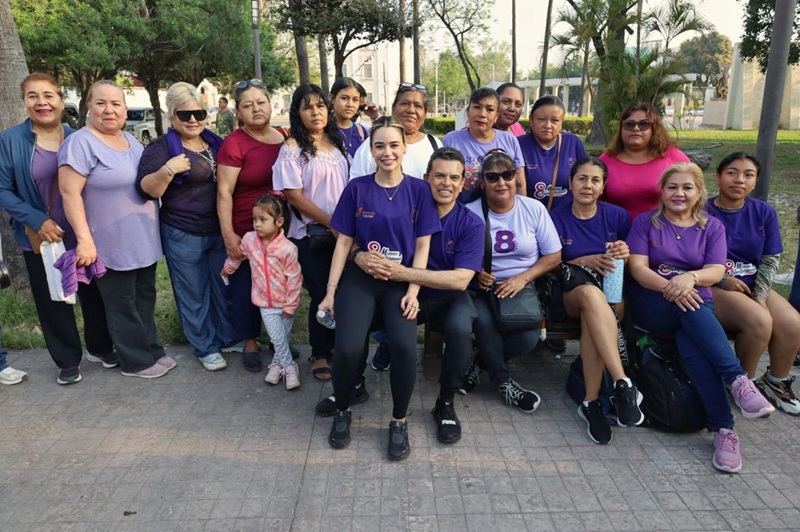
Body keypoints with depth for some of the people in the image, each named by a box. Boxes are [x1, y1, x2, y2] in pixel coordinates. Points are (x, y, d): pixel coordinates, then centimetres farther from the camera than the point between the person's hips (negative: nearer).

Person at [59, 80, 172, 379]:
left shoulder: (130, 140, 10)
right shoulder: (81, 143, -14)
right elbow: (69, 192, -19)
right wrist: (84, 239, -23)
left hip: (144, 241, 8)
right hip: (112, 244, -8)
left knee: (145, 297, 17)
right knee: (123, 304, 5)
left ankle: (151, 350, 30)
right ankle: (137, 361, 18)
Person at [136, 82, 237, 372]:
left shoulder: (215, 142, 9)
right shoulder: (161, 147, -9)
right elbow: (146, 190, -17)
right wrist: (168, 169, -32)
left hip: (221, 230, 6)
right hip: (184, 237, -5)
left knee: (226, 288, 16)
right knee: (194, 295, 7)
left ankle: (229, 337, 33)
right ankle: (206, 348, 22)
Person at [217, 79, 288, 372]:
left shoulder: (284, 137, 4)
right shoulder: (234, 144, -12)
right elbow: (224, 192, -14)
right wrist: (228, 235, -18)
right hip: (246, 232, -5)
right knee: (246, 286, 8)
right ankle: (250, 344, 27)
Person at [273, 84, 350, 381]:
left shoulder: (338, 143, 10)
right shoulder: (293, 148, -6)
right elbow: (294, 195, -12)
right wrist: (331, 222, -13)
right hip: (310, 233, -4)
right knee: (322, 294, 1)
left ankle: (333, 347, 27)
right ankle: (319, 355, 20)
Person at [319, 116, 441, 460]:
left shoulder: (418, 190, 2)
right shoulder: (356, 189, 2)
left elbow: (422, 245, 0)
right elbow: (344, 242, 3)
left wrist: (412, 292, -10)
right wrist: (331, 291, -1)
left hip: (401, 281, 0)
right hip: (359, 279, 0)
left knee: (405, 346, -27)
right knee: (347, 348, -23)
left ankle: (399, 421, 0)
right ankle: (342, 411, 10)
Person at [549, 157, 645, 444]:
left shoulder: (618, 216, 9)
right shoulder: (556, 218, 5)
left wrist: (625, 255, -11)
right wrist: (586, 261, -11)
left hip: (612, 291, 1)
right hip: (570, 294, -1)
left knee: (592, 313, -37)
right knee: (590, 293, -39)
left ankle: (592, 402, -35)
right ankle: (623, 385, -46)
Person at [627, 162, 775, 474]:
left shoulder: (712, 227, 15)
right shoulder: (645, 222, 10)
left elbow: (716, 271, -1)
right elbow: (637, 267, -4)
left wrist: (690, 277, -26)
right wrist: (669, 286, -24)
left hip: (696, 300, 2)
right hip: (652, 304, -1)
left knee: (693, 346, -33)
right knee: (692, 310, -36)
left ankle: (723, 429, -36)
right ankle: (738, 380, -42)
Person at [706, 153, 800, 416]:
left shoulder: (764, 213, 4)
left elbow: (771, 260, 4)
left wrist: (760, 297, -8)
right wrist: (723, 279, -15)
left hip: (753, 286, 5)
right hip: (713, 287, -5)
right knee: (759, 320, -29)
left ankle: (776, 383, 5)